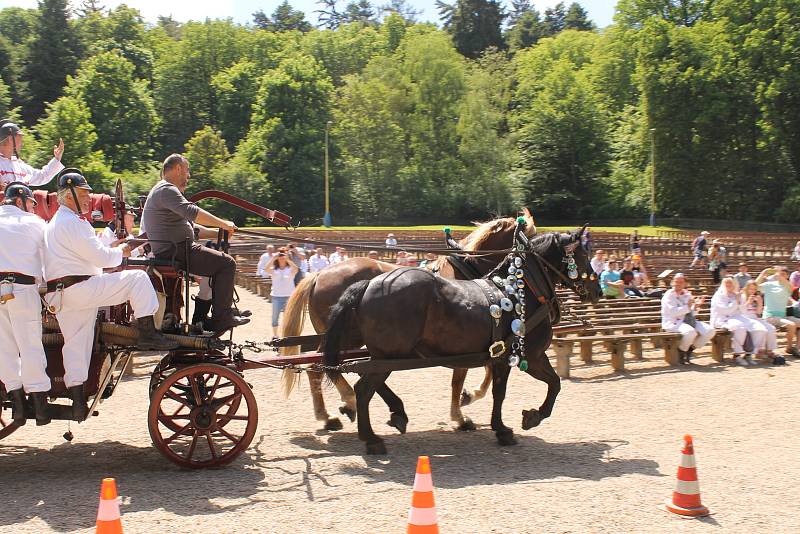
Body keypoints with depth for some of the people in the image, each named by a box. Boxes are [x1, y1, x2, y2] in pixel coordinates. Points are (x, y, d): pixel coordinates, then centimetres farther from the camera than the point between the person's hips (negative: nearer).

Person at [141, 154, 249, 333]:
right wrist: (223, 224, -21)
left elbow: (191, 227, 26)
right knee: (226, 263, -13)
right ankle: (222, 318, -11)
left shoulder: (167, 190, 26)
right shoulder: (166, 189, -10)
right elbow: (191, 211, -27)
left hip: (173, 251, 11)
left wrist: (217, 233, 16)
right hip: (174, 253, -11)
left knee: (218, 256, 22)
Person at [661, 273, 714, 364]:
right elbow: (673, 312, -18)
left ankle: (690, 349, 3)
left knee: (710, 331, -14)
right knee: (690, 332, -37)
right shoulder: (669, 295, -5)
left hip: (688, 322, 7)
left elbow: (692, 314, 14)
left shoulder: (687, 294, 15)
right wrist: (687, 307, -23)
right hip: (673, 323, -7)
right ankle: (681, 352, -9)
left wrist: (696, 306, -5)